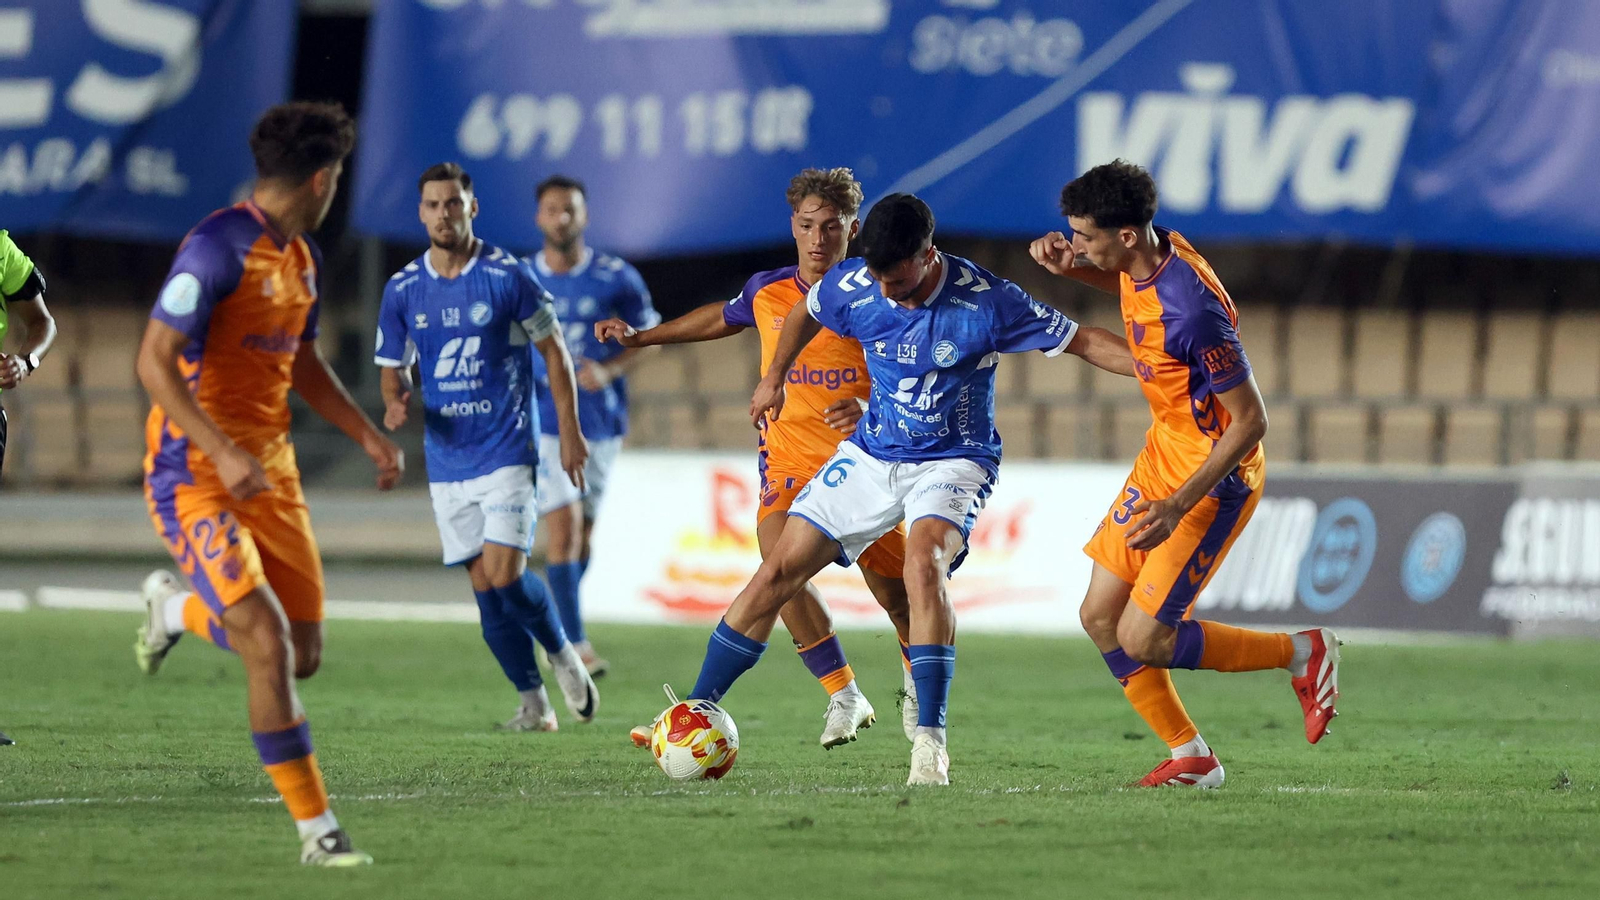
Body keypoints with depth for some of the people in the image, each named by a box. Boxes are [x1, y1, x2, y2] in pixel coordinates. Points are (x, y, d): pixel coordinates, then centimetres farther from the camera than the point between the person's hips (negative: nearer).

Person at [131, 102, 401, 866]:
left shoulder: (300, 259, 12)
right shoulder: (217, 249, -17)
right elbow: (154, 363, -21)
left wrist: (369, 436, 19)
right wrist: (224, 453, -28)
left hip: (270, 472, 8)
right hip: (195, 475, -8)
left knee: (303, 654, 5)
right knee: (269, 646, -18)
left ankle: (177, 608, 34)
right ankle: (317, 831, -11)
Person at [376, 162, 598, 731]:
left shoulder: (507, 276, -6)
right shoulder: (402, 290, 3)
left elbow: (553, 351, 3)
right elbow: (394, 371, 12)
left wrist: (569, 432, 1)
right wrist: (395, 404, -12)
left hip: (507, 450, -4)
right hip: (447, 461, 4)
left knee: (505, 576, -15)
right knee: (485, 587, 2)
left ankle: (563, 654, 13)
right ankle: (533, 702, 14)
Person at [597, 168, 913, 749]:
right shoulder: (767, 292, 3)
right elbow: (723, 318, 26)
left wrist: (871, 409, -29)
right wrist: (641, 337, 30)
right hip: (788, 455, 2)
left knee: (895, 591, 1)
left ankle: (919, 684, 34)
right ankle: (844, 696, -8)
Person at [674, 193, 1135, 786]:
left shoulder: (985, 302, -23)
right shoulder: (851, 286, -12)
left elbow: (1081, 341, -17)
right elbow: (806, 313, 13)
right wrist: (774, 377, 19)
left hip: (953, 462, -4)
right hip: (871, 456, 4)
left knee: (923, 563, -33)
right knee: (779, 571, -1)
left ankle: (930, 738, -30)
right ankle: (695, 712, 10)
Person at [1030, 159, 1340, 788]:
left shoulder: (1192, 311, -32)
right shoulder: (1146, 256, -5)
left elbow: (1250, 420, -26)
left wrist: (1178, 506, -27)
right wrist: (1070, 268, 3)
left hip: (1214, 475, -9)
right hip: (1163, 453, 9)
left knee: (1141, 641, -8)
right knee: (1100, 615, 7)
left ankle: (1303, 653, 10)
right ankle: (1190, 756, 19)